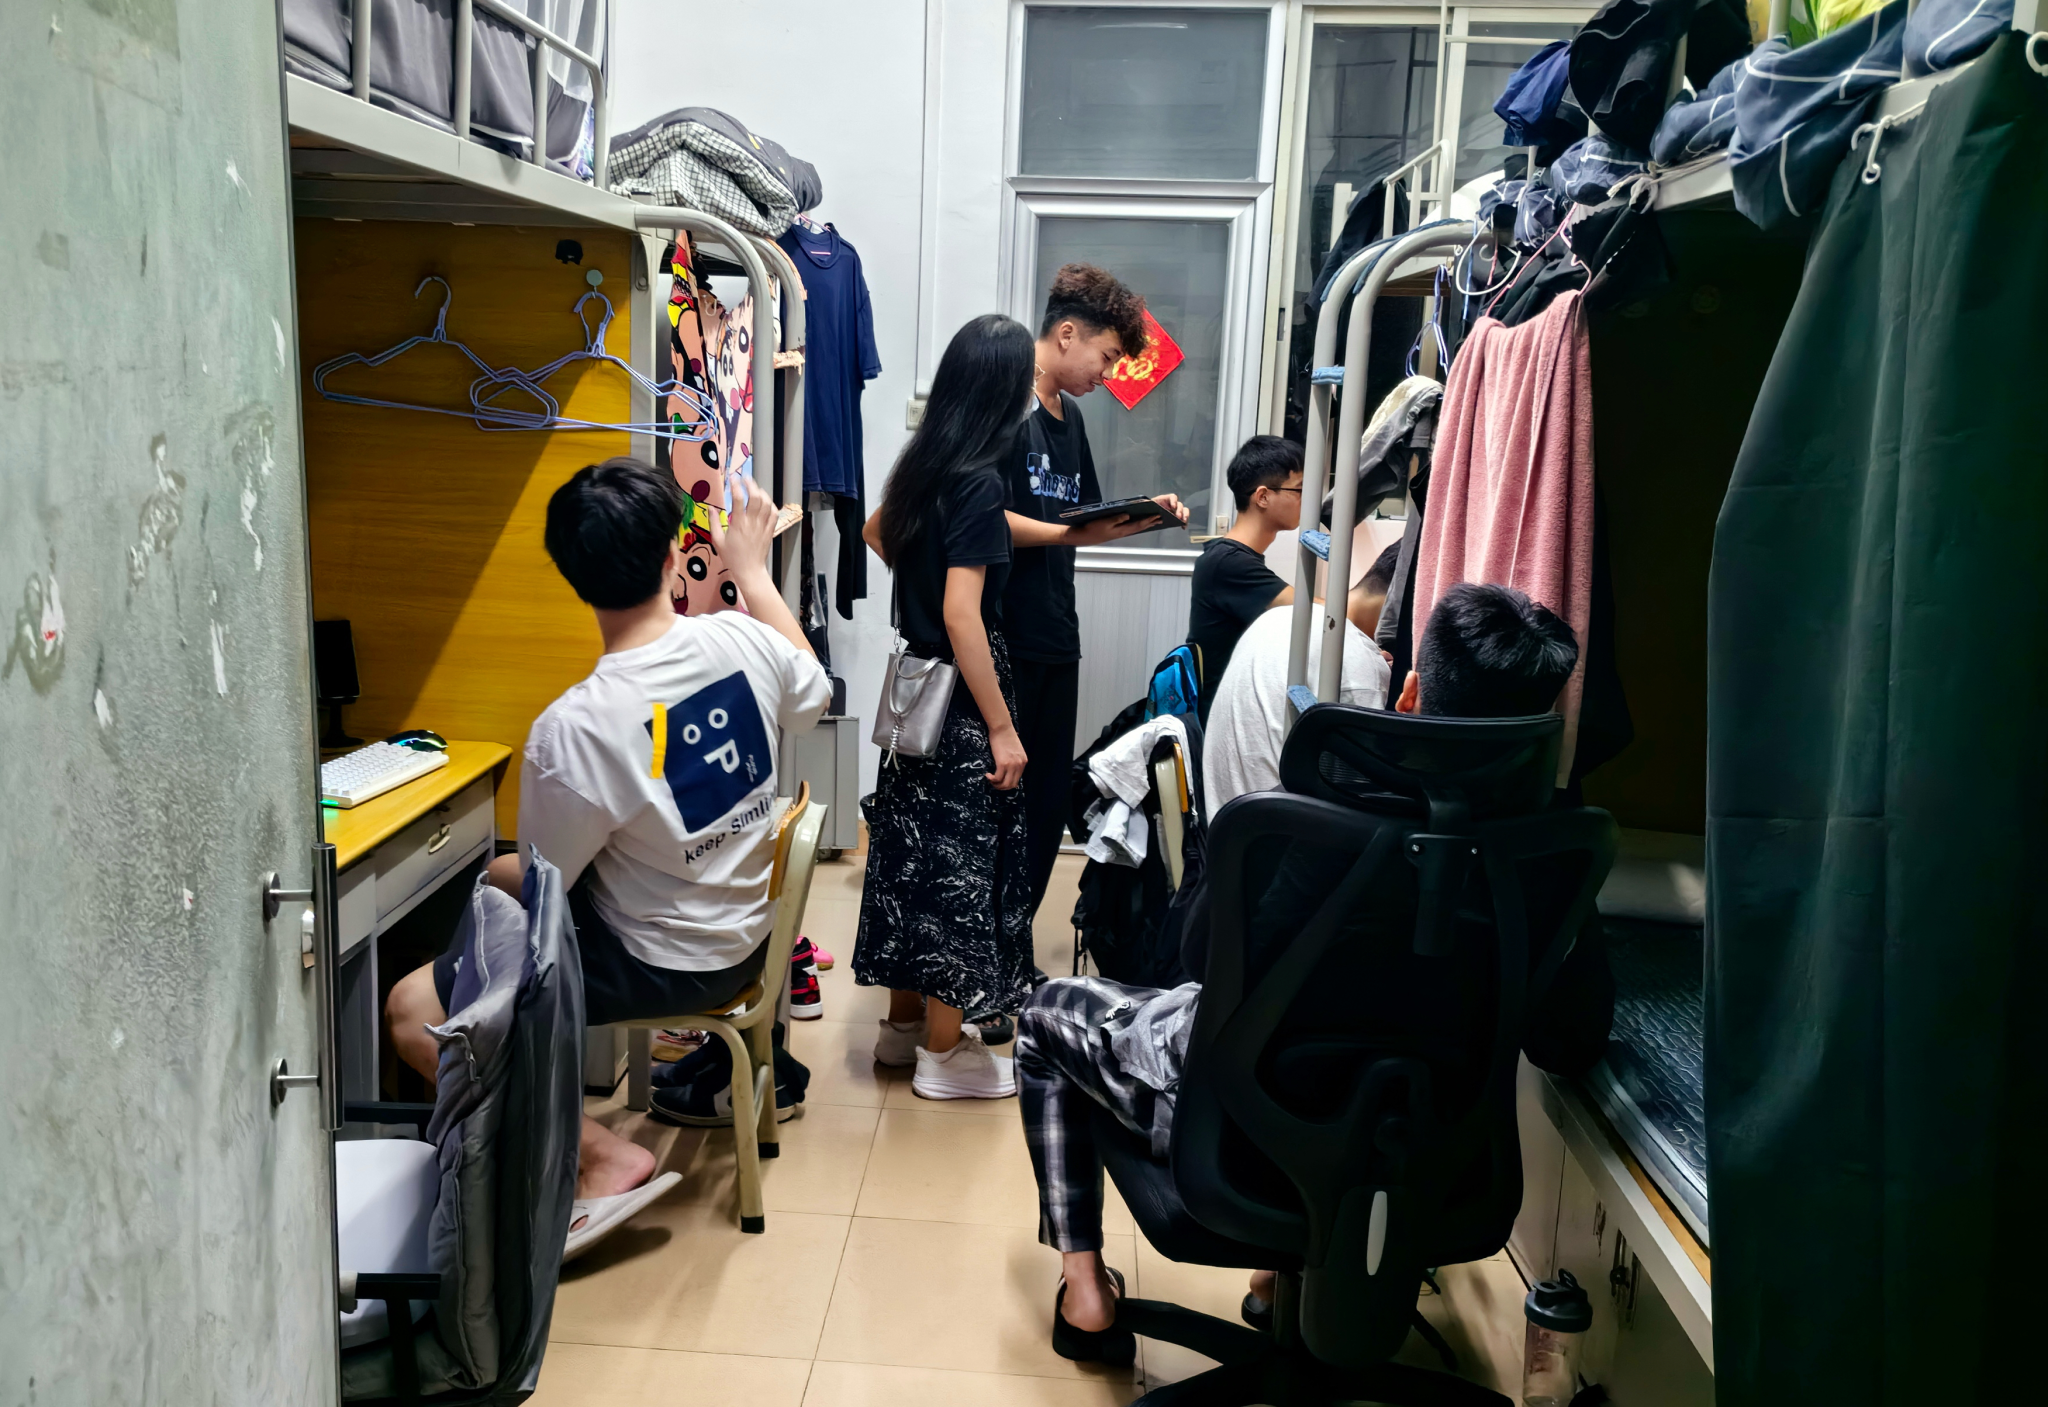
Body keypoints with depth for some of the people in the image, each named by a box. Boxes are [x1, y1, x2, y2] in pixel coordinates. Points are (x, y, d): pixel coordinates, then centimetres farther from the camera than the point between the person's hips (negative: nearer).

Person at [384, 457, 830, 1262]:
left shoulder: (574, 727, -29)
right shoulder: (745, 641, -14)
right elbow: (811, 695, 11)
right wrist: (752, 569, 19)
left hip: (663, 965, -7)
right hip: (745, 930, 7)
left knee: (413, 1013, -4)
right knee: (490, 877, 26)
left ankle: (603, 1156, -5)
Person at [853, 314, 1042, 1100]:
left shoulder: (922, 464, 6)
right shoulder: (978, 482, -20)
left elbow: (876, 533, 26)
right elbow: (963, 614, -25)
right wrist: (1003, 729, -22)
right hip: (962, 697, -9)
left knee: (917, 850, 16)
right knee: (965, 862, 2)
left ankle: (904, 1024, 30)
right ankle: (943, 1054, 13)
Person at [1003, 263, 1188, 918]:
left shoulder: (1069, 415, 19)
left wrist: (1140, 515, 11)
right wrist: (1069, 534, -20)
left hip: (1054, 640, 9)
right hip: (1004, 642, -9)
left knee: (1046, 806, 12)